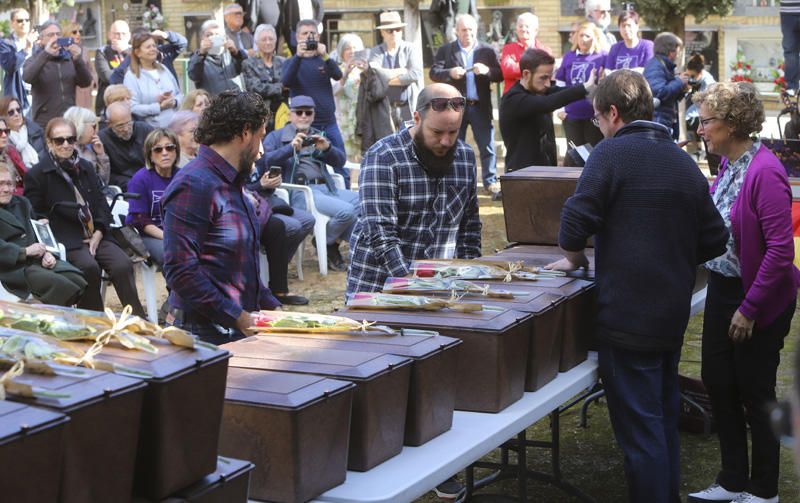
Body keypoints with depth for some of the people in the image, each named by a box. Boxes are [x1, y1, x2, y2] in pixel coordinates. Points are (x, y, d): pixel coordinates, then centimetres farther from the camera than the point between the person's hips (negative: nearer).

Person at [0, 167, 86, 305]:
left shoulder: (22, 203, 25)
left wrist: (46, 252, 2)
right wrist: (25, 252, -19)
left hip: (39, 260, 7)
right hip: (14, 267, -7)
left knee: (79, 282, -17)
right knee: (59, 284, -29)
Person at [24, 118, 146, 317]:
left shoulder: (86, 168, 20)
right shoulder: (36, 175, 3)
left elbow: (101, 203, 18)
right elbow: (34, 216, 1)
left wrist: (99, 233, 1)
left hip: (96, 235, 5)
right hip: (66, 239, -5)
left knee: (123, 265, -21)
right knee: (89, 267, -33)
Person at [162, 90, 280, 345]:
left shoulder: (231, 184, 19)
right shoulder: (193, 185, -12)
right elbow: (180, 271, -19)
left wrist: (272, 307, 15)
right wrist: (239, 319, -18)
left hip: (239, 331, 9)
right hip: (204, 333, -9)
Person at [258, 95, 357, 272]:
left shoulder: (318, 136, 28)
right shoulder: (276, 136, 13)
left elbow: (340, 161, 16)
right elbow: (264, 161, -6)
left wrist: (327, 148, -5)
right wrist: (291, 148, -19)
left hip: (326, 187, 6)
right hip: (299, 191, -6)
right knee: (346, 211, -28)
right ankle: (326, 244, 0)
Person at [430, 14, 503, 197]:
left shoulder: (487, 51, 8)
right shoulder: (445, 50, 5)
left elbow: (500, 75, 3)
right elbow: (434, 73, -4)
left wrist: (486, 70, -18)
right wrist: (450, 73, -22)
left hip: (481, 106, 1)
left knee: (487, 146, 0)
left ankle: (490, 182, 7)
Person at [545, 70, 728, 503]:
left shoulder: (612, 153, -10)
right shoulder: (684, 162, 9)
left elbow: (575, 223, -16)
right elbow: (714, 241, 11)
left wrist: (575, 259, 3)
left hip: (628, 316, -7)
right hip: (674, 316, 7)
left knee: (639, 429, -1)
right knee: (664, 416, 20)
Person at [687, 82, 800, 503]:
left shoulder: (765, 172, -24)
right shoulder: (728, 165, 2)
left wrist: (749, 308, -21)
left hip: (759, 300, -8)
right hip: (722, 289, 8)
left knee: (755, 394, 6)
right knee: (718, 383, 14)